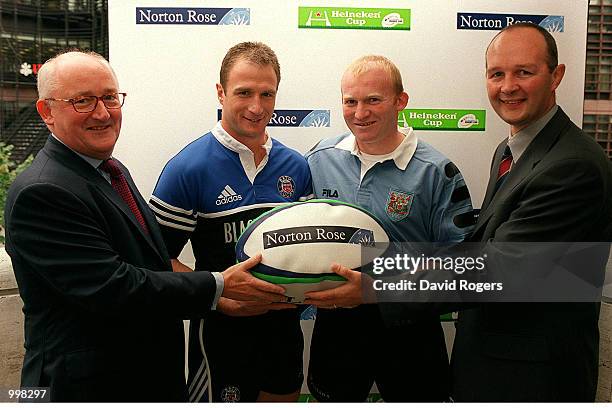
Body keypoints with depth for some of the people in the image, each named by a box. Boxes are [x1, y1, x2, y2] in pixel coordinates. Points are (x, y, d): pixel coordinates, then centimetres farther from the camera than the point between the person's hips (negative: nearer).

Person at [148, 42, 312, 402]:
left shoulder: (297, 166, 2)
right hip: (222, 328, -5)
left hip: (285, 323, 5)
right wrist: (222, 296, -23)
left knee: (283, 397, 24)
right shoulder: (188, 168, -14)